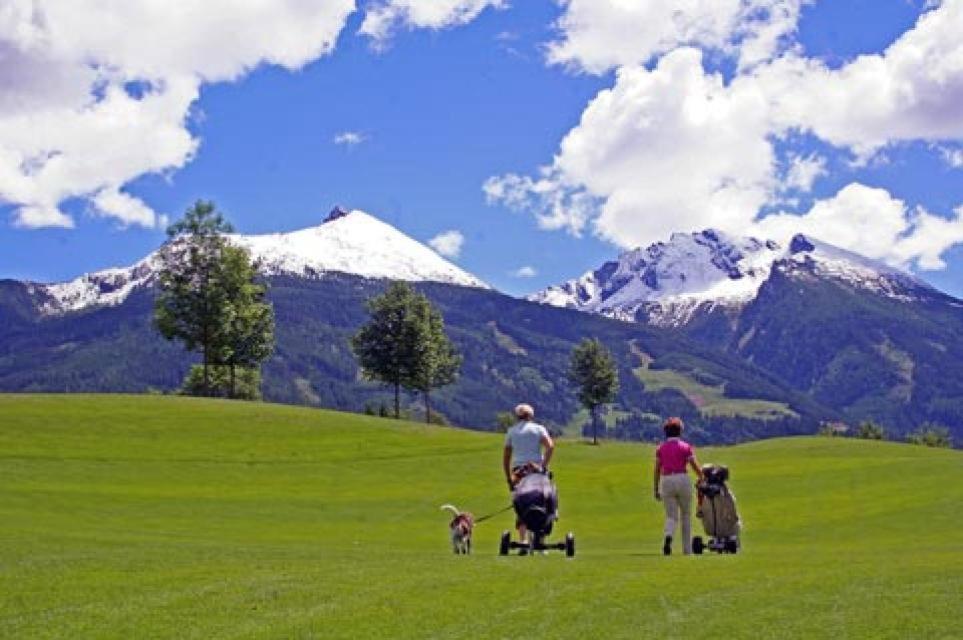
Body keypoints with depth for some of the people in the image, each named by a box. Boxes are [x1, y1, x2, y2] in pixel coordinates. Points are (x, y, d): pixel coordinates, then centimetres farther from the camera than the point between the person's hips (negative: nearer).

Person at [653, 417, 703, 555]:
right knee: (686, 515, 15)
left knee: (671, 516, 4)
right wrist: (702, 476, 14)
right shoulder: (685, 446, 2)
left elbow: (657, 470, 4)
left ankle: (668, 537, -30)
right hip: (682, 480, -1)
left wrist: (656, 489, 7)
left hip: (666, 482, 1)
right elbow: (695, 466, -4)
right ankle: (687, 549, 15)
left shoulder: (661, 448, 8)